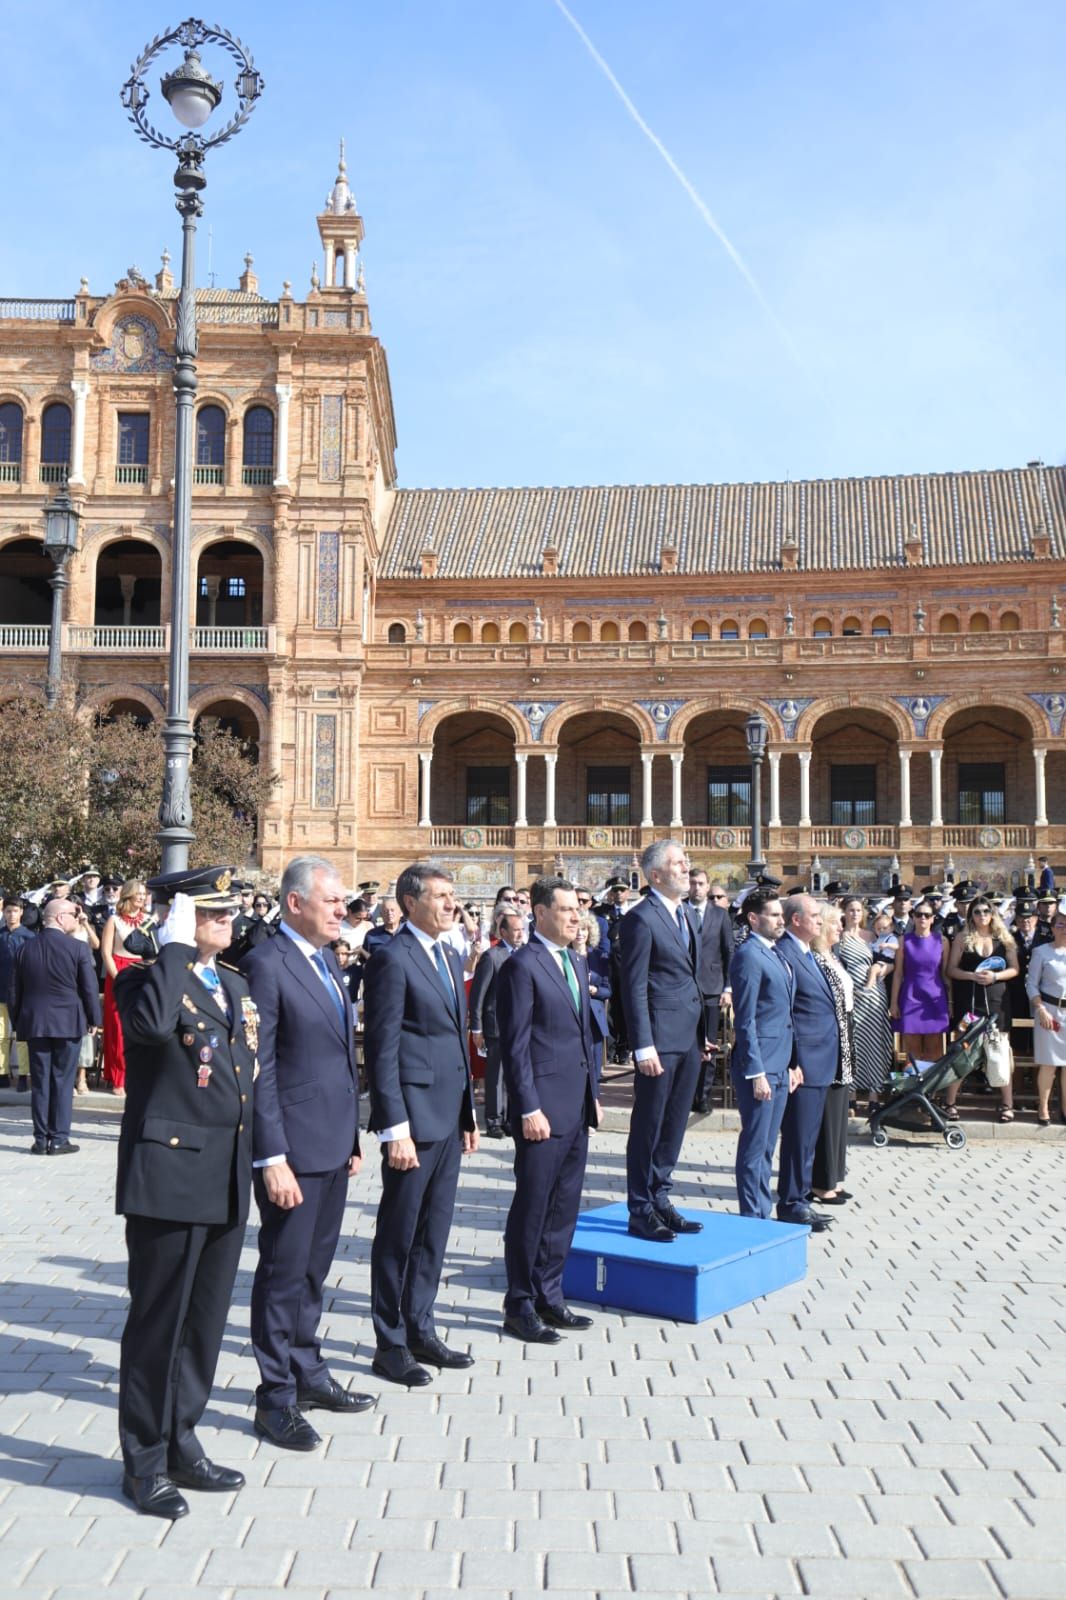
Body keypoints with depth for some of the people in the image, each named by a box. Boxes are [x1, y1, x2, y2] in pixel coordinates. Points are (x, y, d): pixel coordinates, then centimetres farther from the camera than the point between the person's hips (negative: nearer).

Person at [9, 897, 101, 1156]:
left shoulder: (24, 949, 2)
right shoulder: (78, 948, -9)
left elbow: (14, 992, 7)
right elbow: (89, 988, -7)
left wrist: (18, 1022, 16)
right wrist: (93, 1019, 6)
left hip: (34, 1023, 3)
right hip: (68, 1024, -3)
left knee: (40, 1083, 8)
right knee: (62, 1082, 3)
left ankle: (40, 1140, 10)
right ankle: (59, 1139, 4)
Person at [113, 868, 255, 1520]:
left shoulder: (235, 984, 13)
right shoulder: (145, 978, -10)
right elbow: (153, 1022, -35)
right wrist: (176, 948, -25)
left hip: (229, 1182, 7)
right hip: (170, 1177, -7)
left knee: (207, 1320, 16)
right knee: (158, 1320, 5)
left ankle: (182, 1443, 30)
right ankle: (145, 1461, 19)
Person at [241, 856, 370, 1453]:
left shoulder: (329, 960, 12)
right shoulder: (266, 965, -14)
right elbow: (260, 1069, -16)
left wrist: (354, 1136, 16)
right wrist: (273, 1159, -18)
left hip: (334, 1143, 8)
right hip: (293, 1148, -8)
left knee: (314, 1268, 19)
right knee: (284, 1272, 4)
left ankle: (309, 1374, 32)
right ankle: (276, 1398, 16)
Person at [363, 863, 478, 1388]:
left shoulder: (450, 956, 14)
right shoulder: (392, 959, -13)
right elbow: (381, 1049, -15)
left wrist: (469, 1111, 16)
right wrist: (395, 1128, -18)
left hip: (449, 1116, 8)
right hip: (414, 1116, -8)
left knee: (434, 1229, 16)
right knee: (399, 1232, 4)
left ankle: (420, 1329, 29)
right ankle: (390, 1344, 16)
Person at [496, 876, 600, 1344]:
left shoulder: (577, 962, 14)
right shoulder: (522, 966, -11)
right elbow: (516, 1045, -14)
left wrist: (593, 1094, 16)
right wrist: (529, 1109, -17)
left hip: (576, 1107, 8)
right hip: (543, 1107, -8)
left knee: (564, 1206, 14)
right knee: (532, 1208, 2)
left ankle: (548, 1296, 26)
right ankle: (519, 1307, 13)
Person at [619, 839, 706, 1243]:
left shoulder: (683, 915, 15)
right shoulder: (641, 919, -11)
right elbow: (634, 988, -14)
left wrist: (702, 1035, 14)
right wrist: (644, 1047, -18)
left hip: (689, 1039, 8)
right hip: (661, 1039, -8)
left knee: (674, 1126, 15)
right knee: (648, 1128, 2)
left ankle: (660, 1202, 26)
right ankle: (640, 1212, 12)